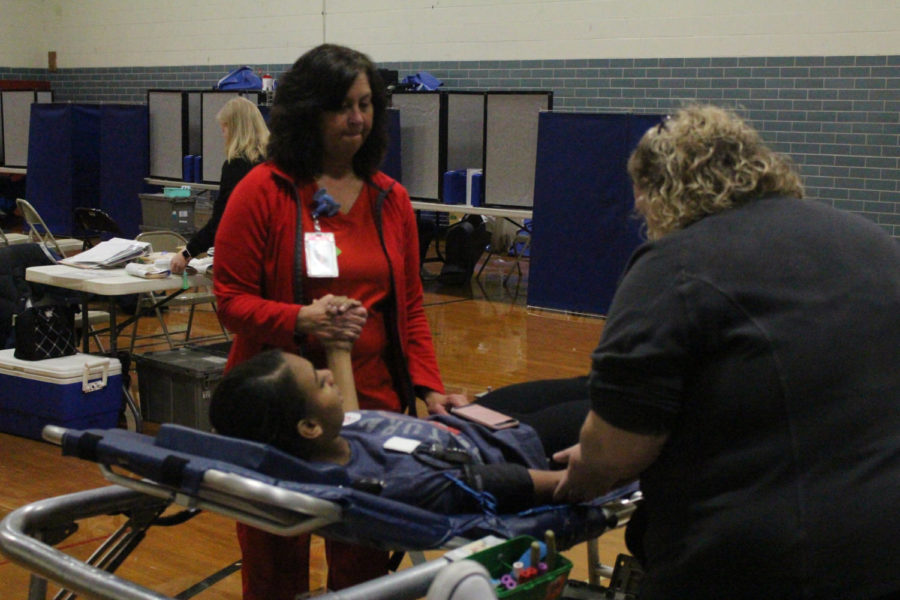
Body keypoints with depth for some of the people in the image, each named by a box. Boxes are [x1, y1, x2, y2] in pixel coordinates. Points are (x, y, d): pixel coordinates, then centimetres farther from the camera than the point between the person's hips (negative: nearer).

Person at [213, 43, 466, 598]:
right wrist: (300, 319, -22)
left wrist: (429, 386, 0)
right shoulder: (262, 193, -5)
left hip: (373, 399, 3)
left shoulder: (391, 199, 8)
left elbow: (410, 306, 11)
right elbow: (232, 301, -6)